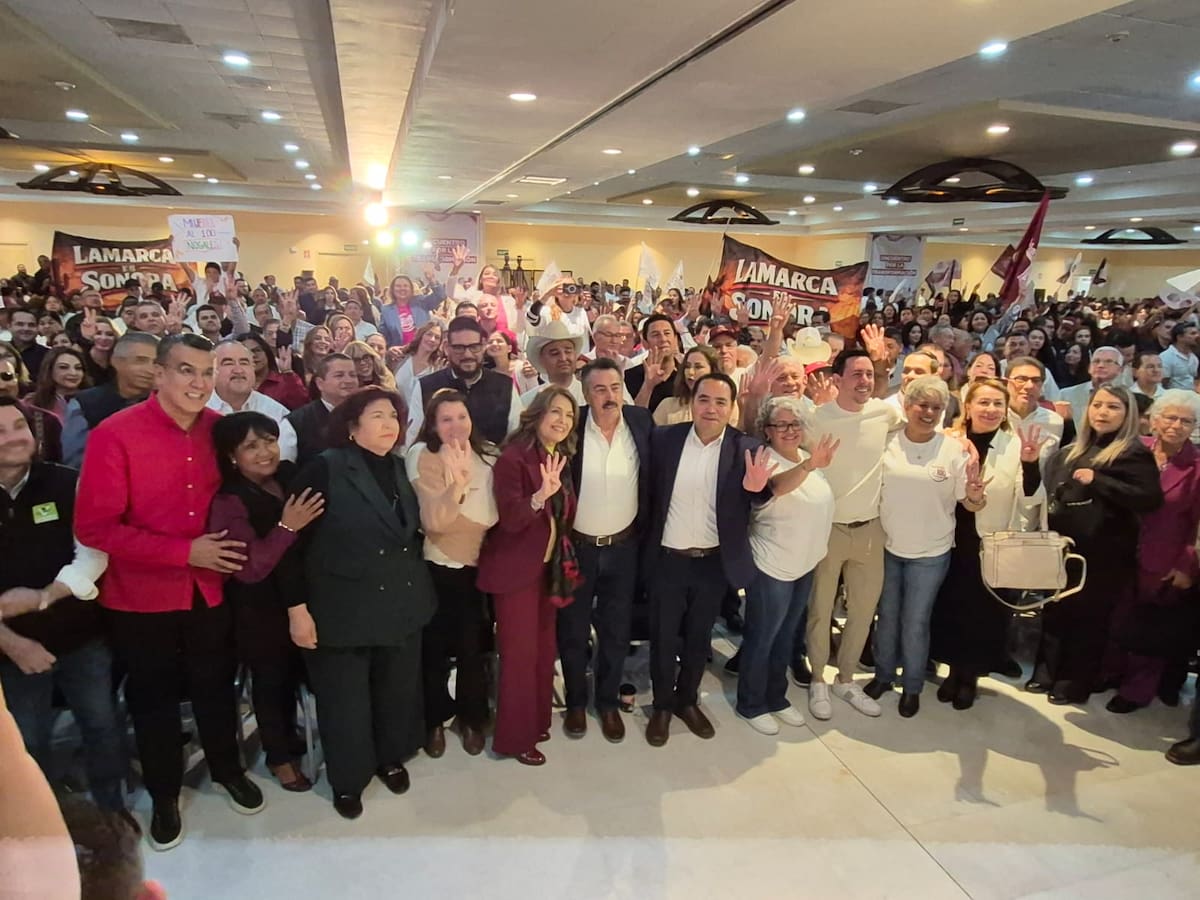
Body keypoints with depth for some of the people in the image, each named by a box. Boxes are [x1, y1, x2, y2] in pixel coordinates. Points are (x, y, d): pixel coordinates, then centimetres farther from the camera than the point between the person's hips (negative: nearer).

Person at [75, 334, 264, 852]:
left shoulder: (220, 429, -5)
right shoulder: (114, 435, -19)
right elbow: (94, 528, -21)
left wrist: (228, 544, -5)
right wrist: (184, 551, -24)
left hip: (209, 589, 3)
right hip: (141, 596, -3)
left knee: (216, 686, 20)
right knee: (153, 697, 17)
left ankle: (227, 770, 44)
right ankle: (164, 794, 40)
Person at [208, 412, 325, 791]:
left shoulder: (292, 478, -3)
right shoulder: (229, 501, -17)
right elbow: (249, 567, -25)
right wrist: (286, 527, -33)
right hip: (260, 609, -4)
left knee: (295, 673, 15)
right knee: (271, 679, 12)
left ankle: (289, 740, 40)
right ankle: (279, 756, 33)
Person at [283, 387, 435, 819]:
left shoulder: (400, 469, 6)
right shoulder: (325, 469, -13)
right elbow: (295, 541, -14)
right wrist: (297, 607, -15)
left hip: (401, 604, 5)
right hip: (344, 608, -5)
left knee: (397, 690, 18)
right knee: (345, 698, 11)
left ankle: (391, 757, 43)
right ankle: (348, 778, 34)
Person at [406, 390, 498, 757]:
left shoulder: (488, 456, -2)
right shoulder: (425, 458, -15)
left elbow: (499, 510, 6)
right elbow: (433, 522, -28)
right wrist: (458, 483, -42)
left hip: (480, 565, 3)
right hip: (439, 568, -3)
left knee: (473, 647, 12)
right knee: (435, 648, 11)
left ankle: (471, 719, 33)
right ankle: (435, 721, 33)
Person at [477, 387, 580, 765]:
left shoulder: (560, 458, 7)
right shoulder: (513, 458, -17)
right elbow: (510, 519, -26)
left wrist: (563, 560, 9)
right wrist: (541, 494, -41)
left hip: (549, 566, 8)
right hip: (516, 568, -8)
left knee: (544, 648, 17)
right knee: (520, 653, 1)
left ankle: (536, 722, 35)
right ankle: (514, 737, 17)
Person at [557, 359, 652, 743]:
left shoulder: (641, 421, -6)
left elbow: (651, 479, 6)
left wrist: (646, 530, 3)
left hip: (623, 547, 2)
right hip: (576, 546, -2)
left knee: (616, 631, 16)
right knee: (573, 631, 15)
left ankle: (608, 701, 36)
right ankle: (576, 702, 36)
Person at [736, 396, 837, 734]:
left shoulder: (808, 458, 5)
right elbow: (776, 485, -44)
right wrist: (808, 466, -60)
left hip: (805, 564, 8)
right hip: (772, 567, -8)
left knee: (786, 636, 20)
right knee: (761, 639, 6)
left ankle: (776, 697, 37)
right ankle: (751, 704, 24)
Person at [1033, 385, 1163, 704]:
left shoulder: (1134, 454, -9)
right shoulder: (1073, 451, 10)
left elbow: (1151, 499, -21)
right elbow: (1053, 491, 21)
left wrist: (1097, 480, -23)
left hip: (1102, 553, -6)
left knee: (1088, 616, 7)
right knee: (1054, 611, 14)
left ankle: (1075, 683, 21)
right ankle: (1046, 673, 27)